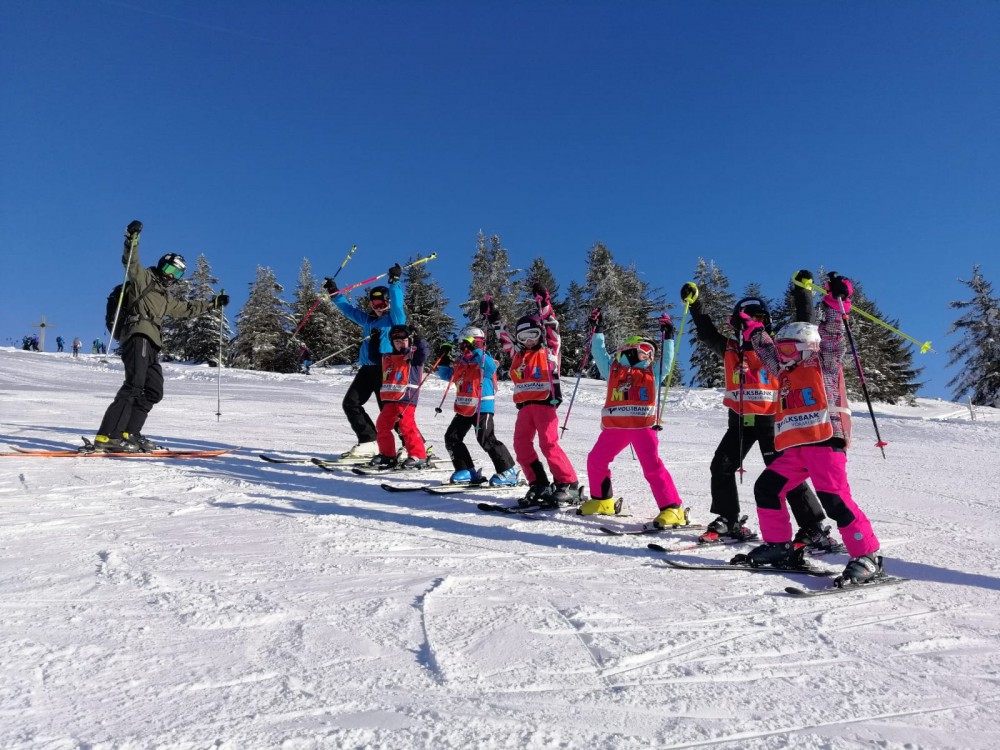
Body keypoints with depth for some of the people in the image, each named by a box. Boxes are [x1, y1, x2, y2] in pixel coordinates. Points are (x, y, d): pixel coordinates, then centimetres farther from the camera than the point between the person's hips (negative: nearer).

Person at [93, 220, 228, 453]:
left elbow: (187, 308, 43)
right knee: (134, 384, -23)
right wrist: (133, 239, -22)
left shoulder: (167, 298, 33)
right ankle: (107, 437, -29)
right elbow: (131, 262, -8)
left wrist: (214, 303, 45)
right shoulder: (144, 278, 11)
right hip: (138, 335, -10)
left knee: (153, 392, 5)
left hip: (151, 343, 10)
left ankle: (129, 434, 4)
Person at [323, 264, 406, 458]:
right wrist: (334, 292, 32)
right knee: (351, 403, 0)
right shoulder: (367, 320, 19)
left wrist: (394, 282, -24)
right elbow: (349, 308, 30)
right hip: (367, 368, 7)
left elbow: (397, 302, -16)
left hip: (387, 369, -7)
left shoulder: (395, 318, 2)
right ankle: (369, 442, 0)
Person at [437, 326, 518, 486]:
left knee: (487, 440, -13)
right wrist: (444, 359, 5)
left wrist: (476, 352, -40)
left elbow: (490, 366, -33)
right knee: (451, 438, 7)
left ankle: (508, 472, -1)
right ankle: (468, 471, 14)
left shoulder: (485, 362, -10)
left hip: (482, 409, -8)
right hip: (463, 409, 8)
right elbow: (445, 374, 20)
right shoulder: (459, 364, 10)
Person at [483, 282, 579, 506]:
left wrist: (544, 304, -12)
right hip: (524, 406, 7)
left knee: (549, 443, -14)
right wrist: (493, 317, 22)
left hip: (545, 403, -6)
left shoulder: (549, 352, 5)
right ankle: (539, 485, 8)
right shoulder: (518, 354, 19)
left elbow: (551, 328, -4)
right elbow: (504, 336, 26)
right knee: (521, 445, 1)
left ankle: (568, 484, -6)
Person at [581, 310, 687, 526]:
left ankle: (672, 509, -10)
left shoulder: (653, 373, 18)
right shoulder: (613, 369, 17)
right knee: (595, 460, 8)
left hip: (643, 426, -2)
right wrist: (597, 330, 16)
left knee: (652, 466, -13)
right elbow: (599, 353, 18)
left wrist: (668, 336, 11)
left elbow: (667, 358, 15)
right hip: (615, 426, 2)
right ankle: (601, 501, 26)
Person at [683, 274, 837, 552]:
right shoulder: (729, 348, 9)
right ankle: (728, 521, 15)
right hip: (740, 421, 4)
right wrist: (694, 302, 9)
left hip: (770, 421, -4)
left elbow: (803, 328, 0)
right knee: (721, 468, 0)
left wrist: (802, 292, -6)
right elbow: (706, 333, 15)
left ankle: (814, 529, 1)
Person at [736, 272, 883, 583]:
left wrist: (836, 302, -17)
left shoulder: (823, 365, 5)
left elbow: (831, 335, -8)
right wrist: (752, 330, 37)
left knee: (834, 498, -17)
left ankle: (867, 557, -8)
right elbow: (767, 350, 35)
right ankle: (779, 547, 13)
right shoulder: (785, 375, 22)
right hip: (794, 447, 8)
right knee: (766, 488, 4)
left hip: (825, 440, -8)